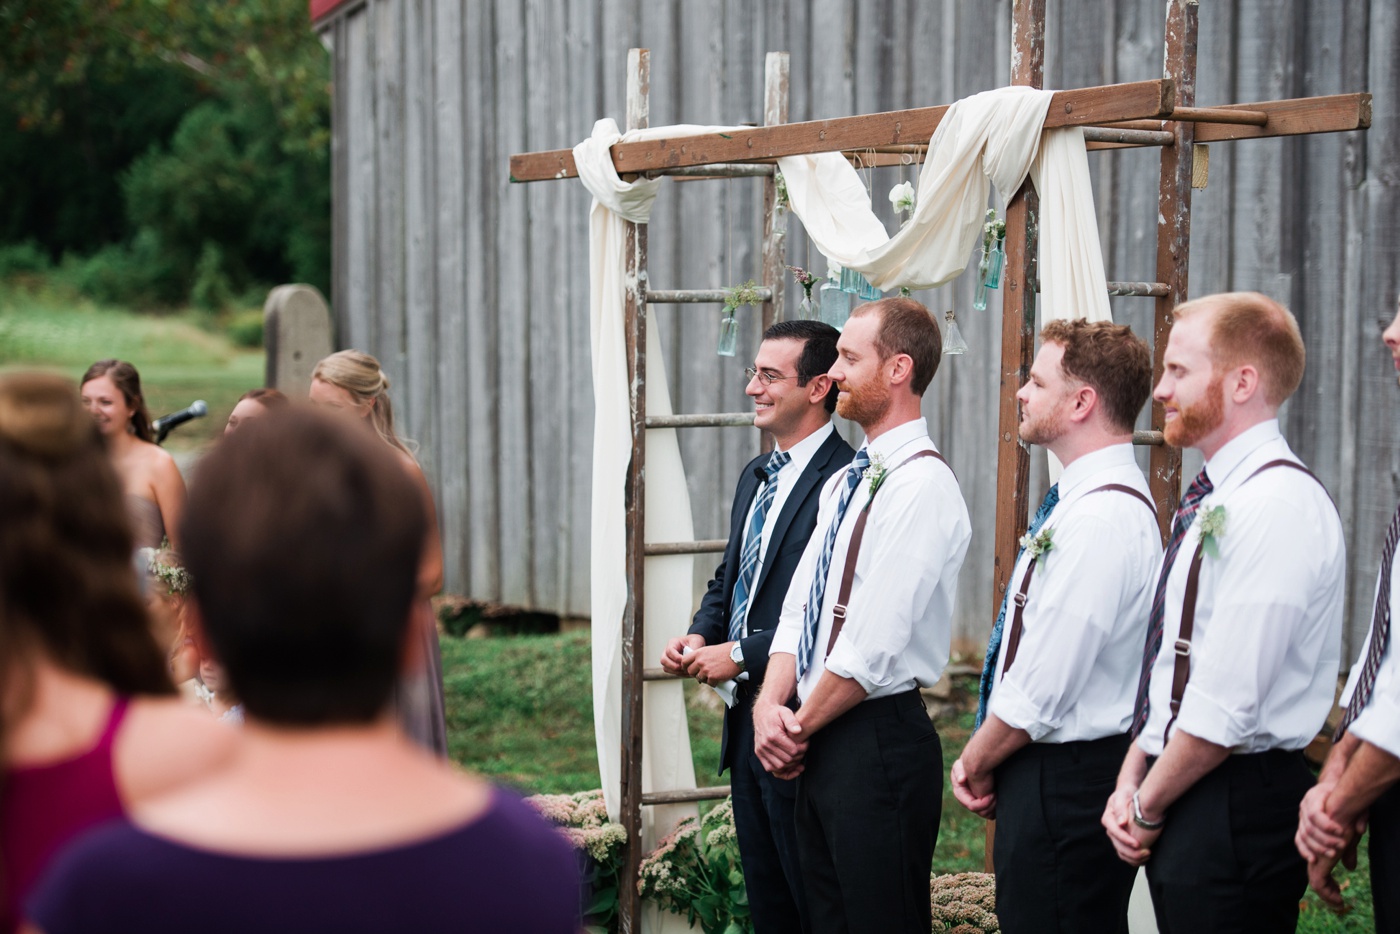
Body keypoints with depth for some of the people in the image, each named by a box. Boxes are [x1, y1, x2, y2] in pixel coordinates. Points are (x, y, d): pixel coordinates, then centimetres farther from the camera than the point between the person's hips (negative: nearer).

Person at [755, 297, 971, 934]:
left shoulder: (922, 485, -17)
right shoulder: (844, 482, 14)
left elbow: (873, 648, -20)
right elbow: (800, 607, 14)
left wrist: (801, 728, -9)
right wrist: (771, 705, -2)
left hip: (879, 743, -9)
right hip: (818, 740, 9)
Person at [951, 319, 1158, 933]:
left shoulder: (1102, 519, -22)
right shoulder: (1079, 502, 12)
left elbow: (1041, 691, -22)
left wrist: (976, 763, -7)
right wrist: (982, 759, 8)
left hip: (1066, 784, -10)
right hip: (1044, 774, 10)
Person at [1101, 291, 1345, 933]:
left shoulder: (1277, 506, -18)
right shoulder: (1214, 501, 14)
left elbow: (1226, 706, -21)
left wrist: (1148, 807, -10)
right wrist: (1132, 778, 6)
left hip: (1238, 812, -9)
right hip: (1183, 803, 9)